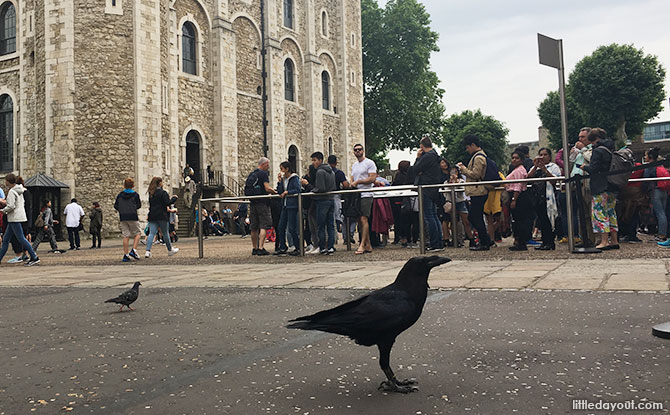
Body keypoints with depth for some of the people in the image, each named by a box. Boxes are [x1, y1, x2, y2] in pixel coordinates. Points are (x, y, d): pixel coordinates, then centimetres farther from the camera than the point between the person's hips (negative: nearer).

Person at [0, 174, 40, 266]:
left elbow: (10, 206, -21)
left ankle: (34, 258, -8)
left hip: (15, 218, -10)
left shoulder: (11, 192, -15)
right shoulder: (19, 191, 12)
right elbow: (23, 203, 19)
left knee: (21, 239, -8)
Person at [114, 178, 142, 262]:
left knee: (125, 236, 5)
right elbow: (139, 205, 2)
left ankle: (126, 255, 2)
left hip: (122, 218, 3)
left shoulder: (120, 195, 7)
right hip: (133, 217, -3)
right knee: (137, 233, 10)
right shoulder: (135, 195, -3)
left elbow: (115, 206, 8)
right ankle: (133, 250, -6)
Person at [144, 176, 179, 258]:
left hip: (152, 216, 5)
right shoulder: (163, 193, -11)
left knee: (151, 233, 0)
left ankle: (148, 251, -14)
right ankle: (170, 250, 23)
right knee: (165, 233, 8)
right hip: (161, 216, -5)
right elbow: (167, 203, -15)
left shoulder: (151, 193, 9)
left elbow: (150, 204, 16)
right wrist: (174, 198, 2)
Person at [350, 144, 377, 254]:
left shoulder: (369, 163, -4)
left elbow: (373, 178, -13)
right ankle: (368, 245, 12)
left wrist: (358, 181, -12)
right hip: (356, 196, 8)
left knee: (363, 219, -15)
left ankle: (362, 245, -16)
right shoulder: (354, 165, 21)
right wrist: (352, 184, -1)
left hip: (366, 195, -8)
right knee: (360, 221, 6)